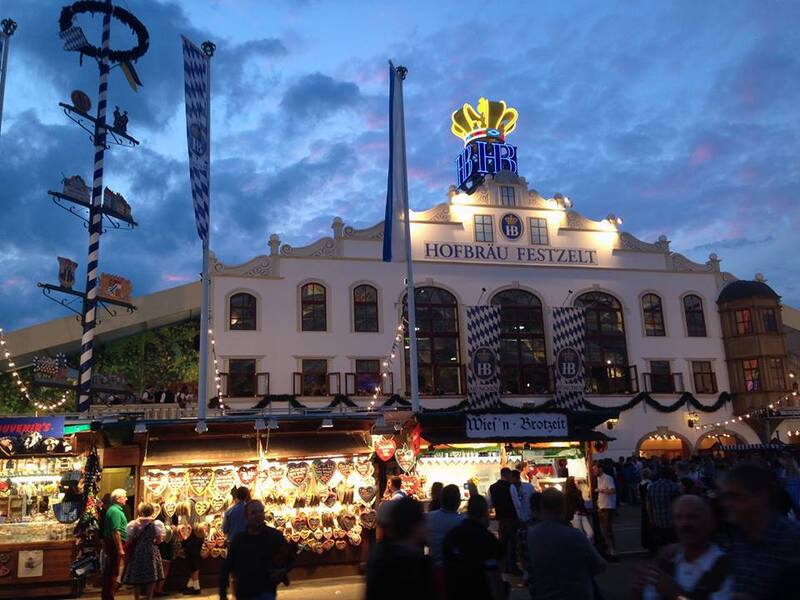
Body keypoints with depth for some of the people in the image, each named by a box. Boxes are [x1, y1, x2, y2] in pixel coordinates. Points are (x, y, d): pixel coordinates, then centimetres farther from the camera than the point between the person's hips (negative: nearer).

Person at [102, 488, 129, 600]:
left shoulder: (113, 509, 14)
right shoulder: (116, 511, -18)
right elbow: (116, 532, -24)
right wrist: (120, 549, -23)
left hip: (111, 543, 10)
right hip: (116, 544, -10)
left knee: (109, 570, 17)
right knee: (113, 572, -3)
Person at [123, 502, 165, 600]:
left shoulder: (133, 524, -5)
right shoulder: (156, 523, -8)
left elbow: (129, 540, -4)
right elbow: (159, 539, -5)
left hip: (137, 552, 1)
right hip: (151, 551, -1)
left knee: (137, 576, 11)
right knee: (151, 577, 9)